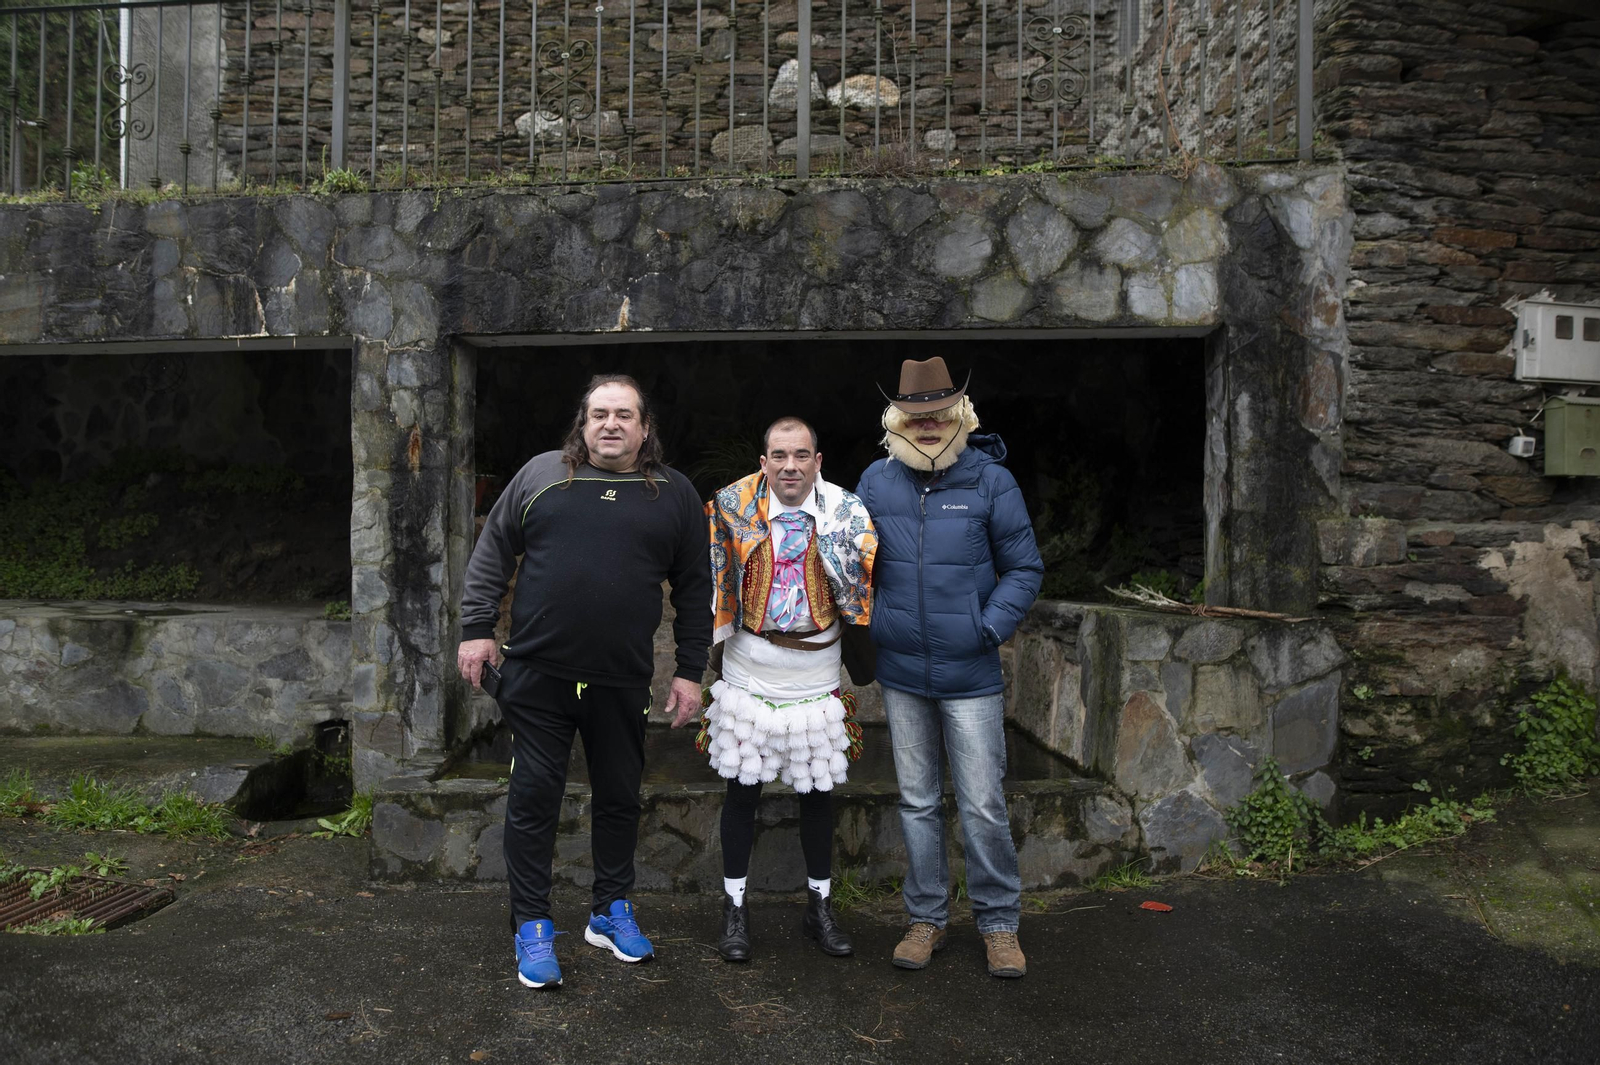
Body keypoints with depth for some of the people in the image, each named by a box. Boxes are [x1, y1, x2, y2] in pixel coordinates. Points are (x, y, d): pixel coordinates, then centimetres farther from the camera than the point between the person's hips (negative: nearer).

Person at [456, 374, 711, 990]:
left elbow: (694, 590, 7)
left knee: (620, 798, 13)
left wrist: (690, 672, 4)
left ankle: (612, 911, 31)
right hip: (537, 676, -1)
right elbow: (492, 553, 8)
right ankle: (532, 925, 19)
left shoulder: (676, 494, 5)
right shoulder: (541, 475, 4)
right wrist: (477, 629, 0)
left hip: (623, 683, 1)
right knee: (533, 798, 4)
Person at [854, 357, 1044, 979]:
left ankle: (999, 922, 22)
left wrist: (991, 627, -11)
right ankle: (926, 918, 29)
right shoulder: (876, 482, 1)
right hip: (901, 675, 3)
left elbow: (1024, 569, 0)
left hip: (971, 676, -3)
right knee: (917, 803, 14)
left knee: (983, 806, 3)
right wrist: (874, 621, 0)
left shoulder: (991, 481, -6)